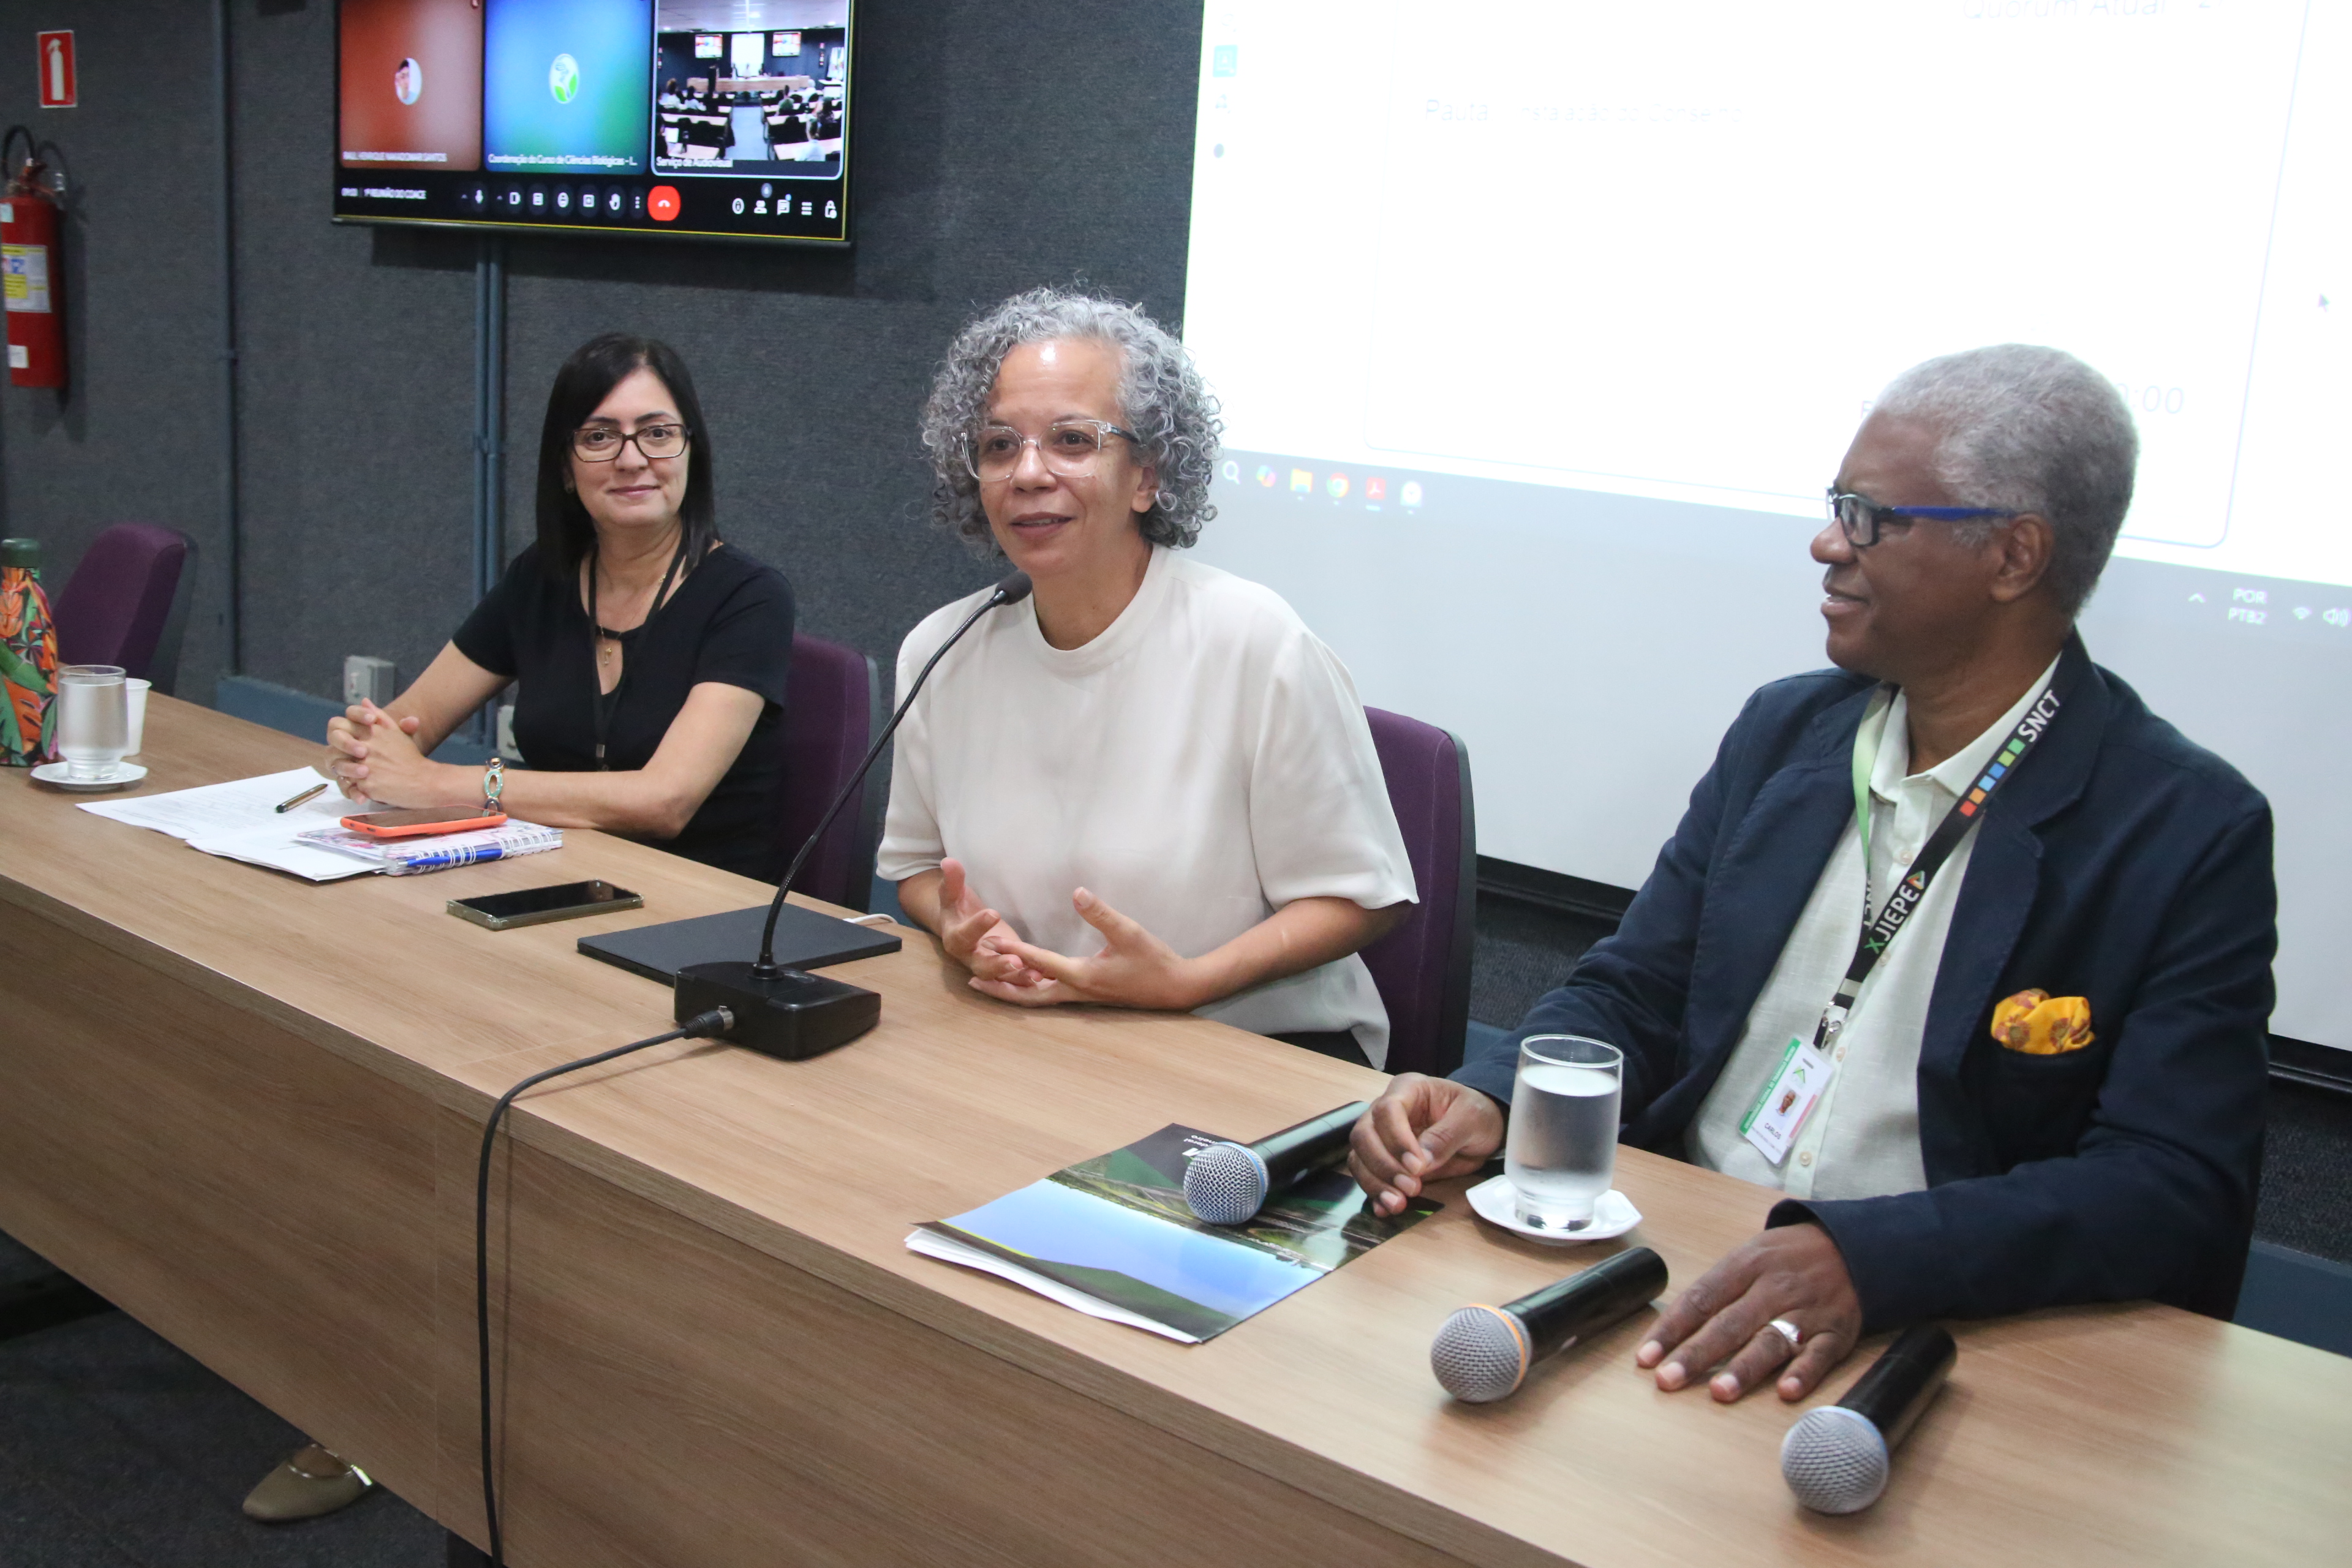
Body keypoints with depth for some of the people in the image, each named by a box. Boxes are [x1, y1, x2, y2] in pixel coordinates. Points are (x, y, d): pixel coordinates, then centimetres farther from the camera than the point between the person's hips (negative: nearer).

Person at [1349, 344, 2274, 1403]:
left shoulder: (2192, 834, -7)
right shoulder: (1784, 731, 9)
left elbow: (2179, 1194, -15)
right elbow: (1633, 994, 10)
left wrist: (1863, 1258, -31)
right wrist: (1487, 1097, -12)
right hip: (1669, 1287, 5)